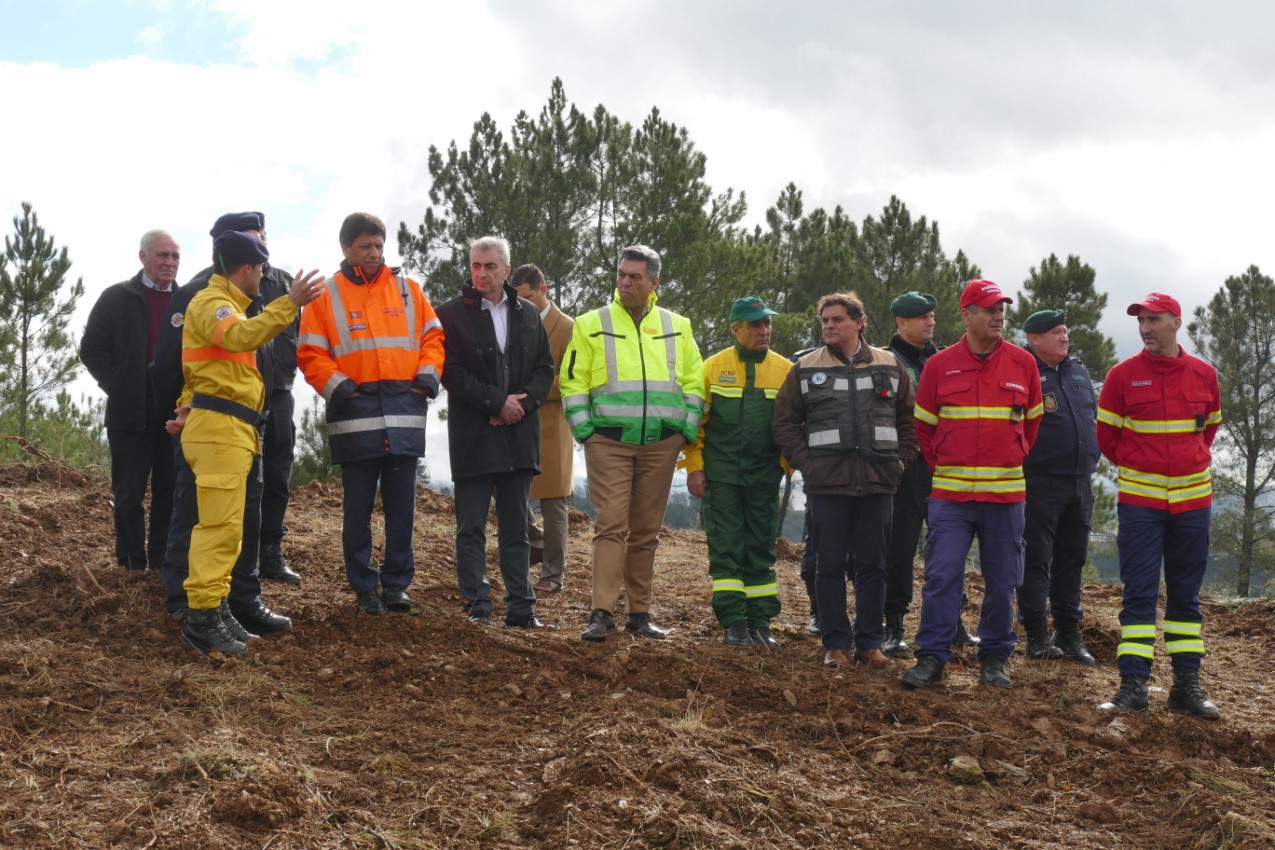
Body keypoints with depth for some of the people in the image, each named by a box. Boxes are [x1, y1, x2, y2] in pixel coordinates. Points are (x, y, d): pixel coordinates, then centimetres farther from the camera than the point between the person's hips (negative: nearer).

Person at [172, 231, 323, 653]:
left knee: (223, 525, 12)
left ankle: (207, 610, 16)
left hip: (229, 429, 11)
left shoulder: (225, 304, 25)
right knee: (221, 526, -15)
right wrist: (290, 303, -37)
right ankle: (203, 616, -17)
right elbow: (241, 337, -30)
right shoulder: (211, 302, -8)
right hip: (218, 427, -11)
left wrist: (189, 409, 10)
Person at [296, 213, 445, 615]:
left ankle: (396, 583, 16)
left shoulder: (407, 289, 11)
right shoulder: (327, 295, 4)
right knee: (357, 509, 4)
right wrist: (335, 385, -11)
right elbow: (310, 354, 1)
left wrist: (428, 374, -1)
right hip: (355, 415, -2)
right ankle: (364, 588, 14)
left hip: (405, 414, 2)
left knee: (401, 507, 6)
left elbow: (432, 336, 14)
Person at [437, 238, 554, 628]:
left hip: (518, 434, 4)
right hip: (473, 435, -3)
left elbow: (545, 368, 10)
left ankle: (521, 607, 10)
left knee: (516, 527, 7)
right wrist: (498, 402, -13)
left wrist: (523, 402, -8)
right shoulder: (451, 314, -1)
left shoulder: (528, 314, 12)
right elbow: (452, 373, -9)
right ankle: (477, 606, 5)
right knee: (471, 528, 0)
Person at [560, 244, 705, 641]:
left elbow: (694, 383, 15)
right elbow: (572, 382, 4)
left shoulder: (677, 327, 13)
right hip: (609, 442, -3)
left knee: (646, 531, 7)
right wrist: (585, 431, -6)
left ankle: (639, 612, 14)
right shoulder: (592, 324, 6)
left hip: (661, 444, 3)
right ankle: (602, 613, -12)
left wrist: (686, 431, 4)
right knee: (611, 525, -11)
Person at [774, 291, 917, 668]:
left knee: (872, 565, 6)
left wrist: (900, 459, 4)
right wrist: (804, 461, -3)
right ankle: (835, 644, 10)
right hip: (827, 484, -1)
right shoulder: (806, 369, 5)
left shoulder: (890, 366, 9)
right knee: (830, 565, 2)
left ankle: (869, 643, 15)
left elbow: (910, 418, 14)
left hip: (877, 482, 1)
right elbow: (784, 421, 6)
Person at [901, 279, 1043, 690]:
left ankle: (995, 659, 19)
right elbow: (923, 425, 11)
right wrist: (942, 467, 8)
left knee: (1002, 581, 7)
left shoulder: (1023, 364, 4)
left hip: (1006, 494, 1)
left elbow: (1032, 422, 16)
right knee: (942, 576, -5)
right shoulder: (940, 365, 2)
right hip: (950, 494, -1)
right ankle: (932, 657, 1)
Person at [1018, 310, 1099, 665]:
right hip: (1041, 484, -7)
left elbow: (1094, 415, 25)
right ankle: (1037, 636, 2)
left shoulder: (1079, 372, 15)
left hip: (1081, 482, 7)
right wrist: (1024, 461, -12)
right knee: (1036, 560, -3)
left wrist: (1092, 456, 18)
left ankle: (1069, 634, 20)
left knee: (1072, 560, 12)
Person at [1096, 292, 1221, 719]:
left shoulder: (1204, 375, 2)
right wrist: (1135, 467, 9)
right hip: (1139, 499, -2)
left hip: (1192, 497, 2)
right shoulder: (1122, 375, -4)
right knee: (1139, 592, -3)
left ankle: (1187, 683, 15)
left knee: (1186, 594, 9)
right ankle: (1133, 684, -2)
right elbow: (1107, 436, 5)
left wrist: (1191, 464, 13)